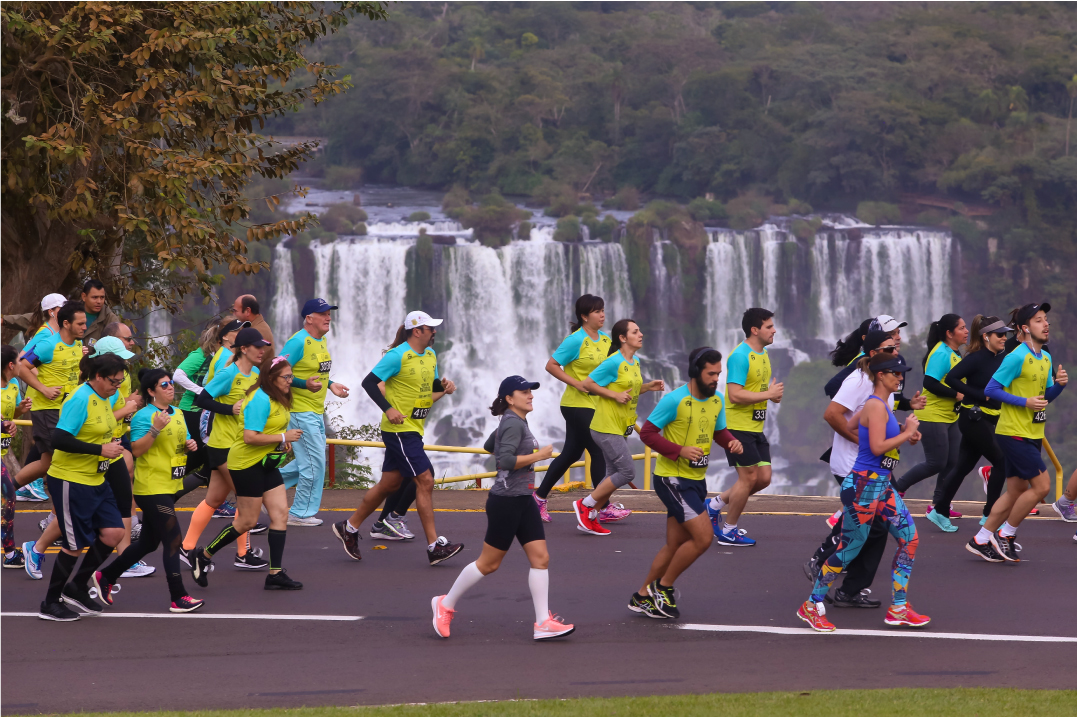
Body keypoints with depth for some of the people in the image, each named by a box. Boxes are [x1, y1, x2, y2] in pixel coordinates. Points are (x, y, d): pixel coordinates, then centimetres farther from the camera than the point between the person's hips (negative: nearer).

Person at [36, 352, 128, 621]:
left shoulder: (106, 398, 6)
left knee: (113, 533, 1)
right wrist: (100, 449, -25)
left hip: (96, 479, 8)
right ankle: (50, 603, 14)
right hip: (71, 481, -8)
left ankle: (78, 587, 18)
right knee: (75, 544, -2)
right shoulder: (80, 400, -20)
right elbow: (59, 440, -26)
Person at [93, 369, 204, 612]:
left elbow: (181, 441, 25)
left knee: (148, 542, 15)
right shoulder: (144, 416, -13)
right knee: (173, 540, -10)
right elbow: (137, 450, -20)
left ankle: (105, 577, 28)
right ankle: (178, 598, -7)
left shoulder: (177, 414, 13)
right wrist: (155, 429, -29)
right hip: (152, 489, -9)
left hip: (170, 487, 9)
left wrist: (190, 444, 3)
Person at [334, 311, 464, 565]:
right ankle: (435, 546, -10)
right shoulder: (398, 356, -14)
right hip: (399, 428, -9)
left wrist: (445, 387, 1)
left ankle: (349, 528, 27)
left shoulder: (430, 355, 12)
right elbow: (369, 382, -15)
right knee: (425, 480, -12)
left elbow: (432, 384, 24)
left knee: (390, 484, 13)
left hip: (414, 429, 9)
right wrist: (388, 409, -24)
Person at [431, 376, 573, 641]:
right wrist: (537, 456, -23)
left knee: (540, 558, 0)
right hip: (506, 502, -9)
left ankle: (543, 623, -1)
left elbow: (489, 446, 29)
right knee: (488, 563, 1)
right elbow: (506, 460, -29)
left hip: (524, 500, 9)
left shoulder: (516, 422, 14)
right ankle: (445, 604, 17)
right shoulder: (513, 424, -16)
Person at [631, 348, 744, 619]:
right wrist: (680, 451, -25)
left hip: (696, 480, 8)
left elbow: (719, 431, 19)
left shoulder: (717, 400, 5)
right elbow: (647, 432, -15)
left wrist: (732, 442, -4)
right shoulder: (675, 400, -17)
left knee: (676, 546, 12)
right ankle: (663, 587, 1)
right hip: (672, 477, -8)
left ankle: (642, 597, 25)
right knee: (702, 537, -15)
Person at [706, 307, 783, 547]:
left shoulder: (763, 355, 14)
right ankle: (728, 532, 8)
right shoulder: (740, 356, -17)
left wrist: (773, 394, 4)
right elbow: (735, 394, -24)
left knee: (764, 478, 7)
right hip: (738, 426, -9)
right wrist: (768, 394, -20)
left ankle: (715, 505, 21)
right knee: (749, 477, -6)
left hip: (756, 428, 9)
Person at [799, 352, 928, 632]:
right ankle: (812, 606, 12)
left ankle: (898, 608, 10)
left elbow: (849, 426, 22)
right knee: (850, 548, -1)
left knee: (909, 538, 5)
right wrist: (906, 433, -15)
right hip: (864, 485, -10)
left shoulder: (879, 404, 11)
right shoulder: (876, 406, -18)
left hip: (881, 485, 10)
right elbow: (878, 447, -26)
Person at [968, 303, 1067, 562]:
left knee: (1016, 492, 10)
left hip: (1032, 435, 9)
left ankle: (981, 540, 18)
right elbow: (991, 389, -15)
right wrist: (1024, 402, -20)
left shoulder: (1046, 358, 12)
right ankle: (1006, 534, 3)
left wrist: (1059, 384, -1)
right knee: (1041, 485, -11)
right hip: (1014, 433, -9)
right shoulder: (1017, 357, -15)